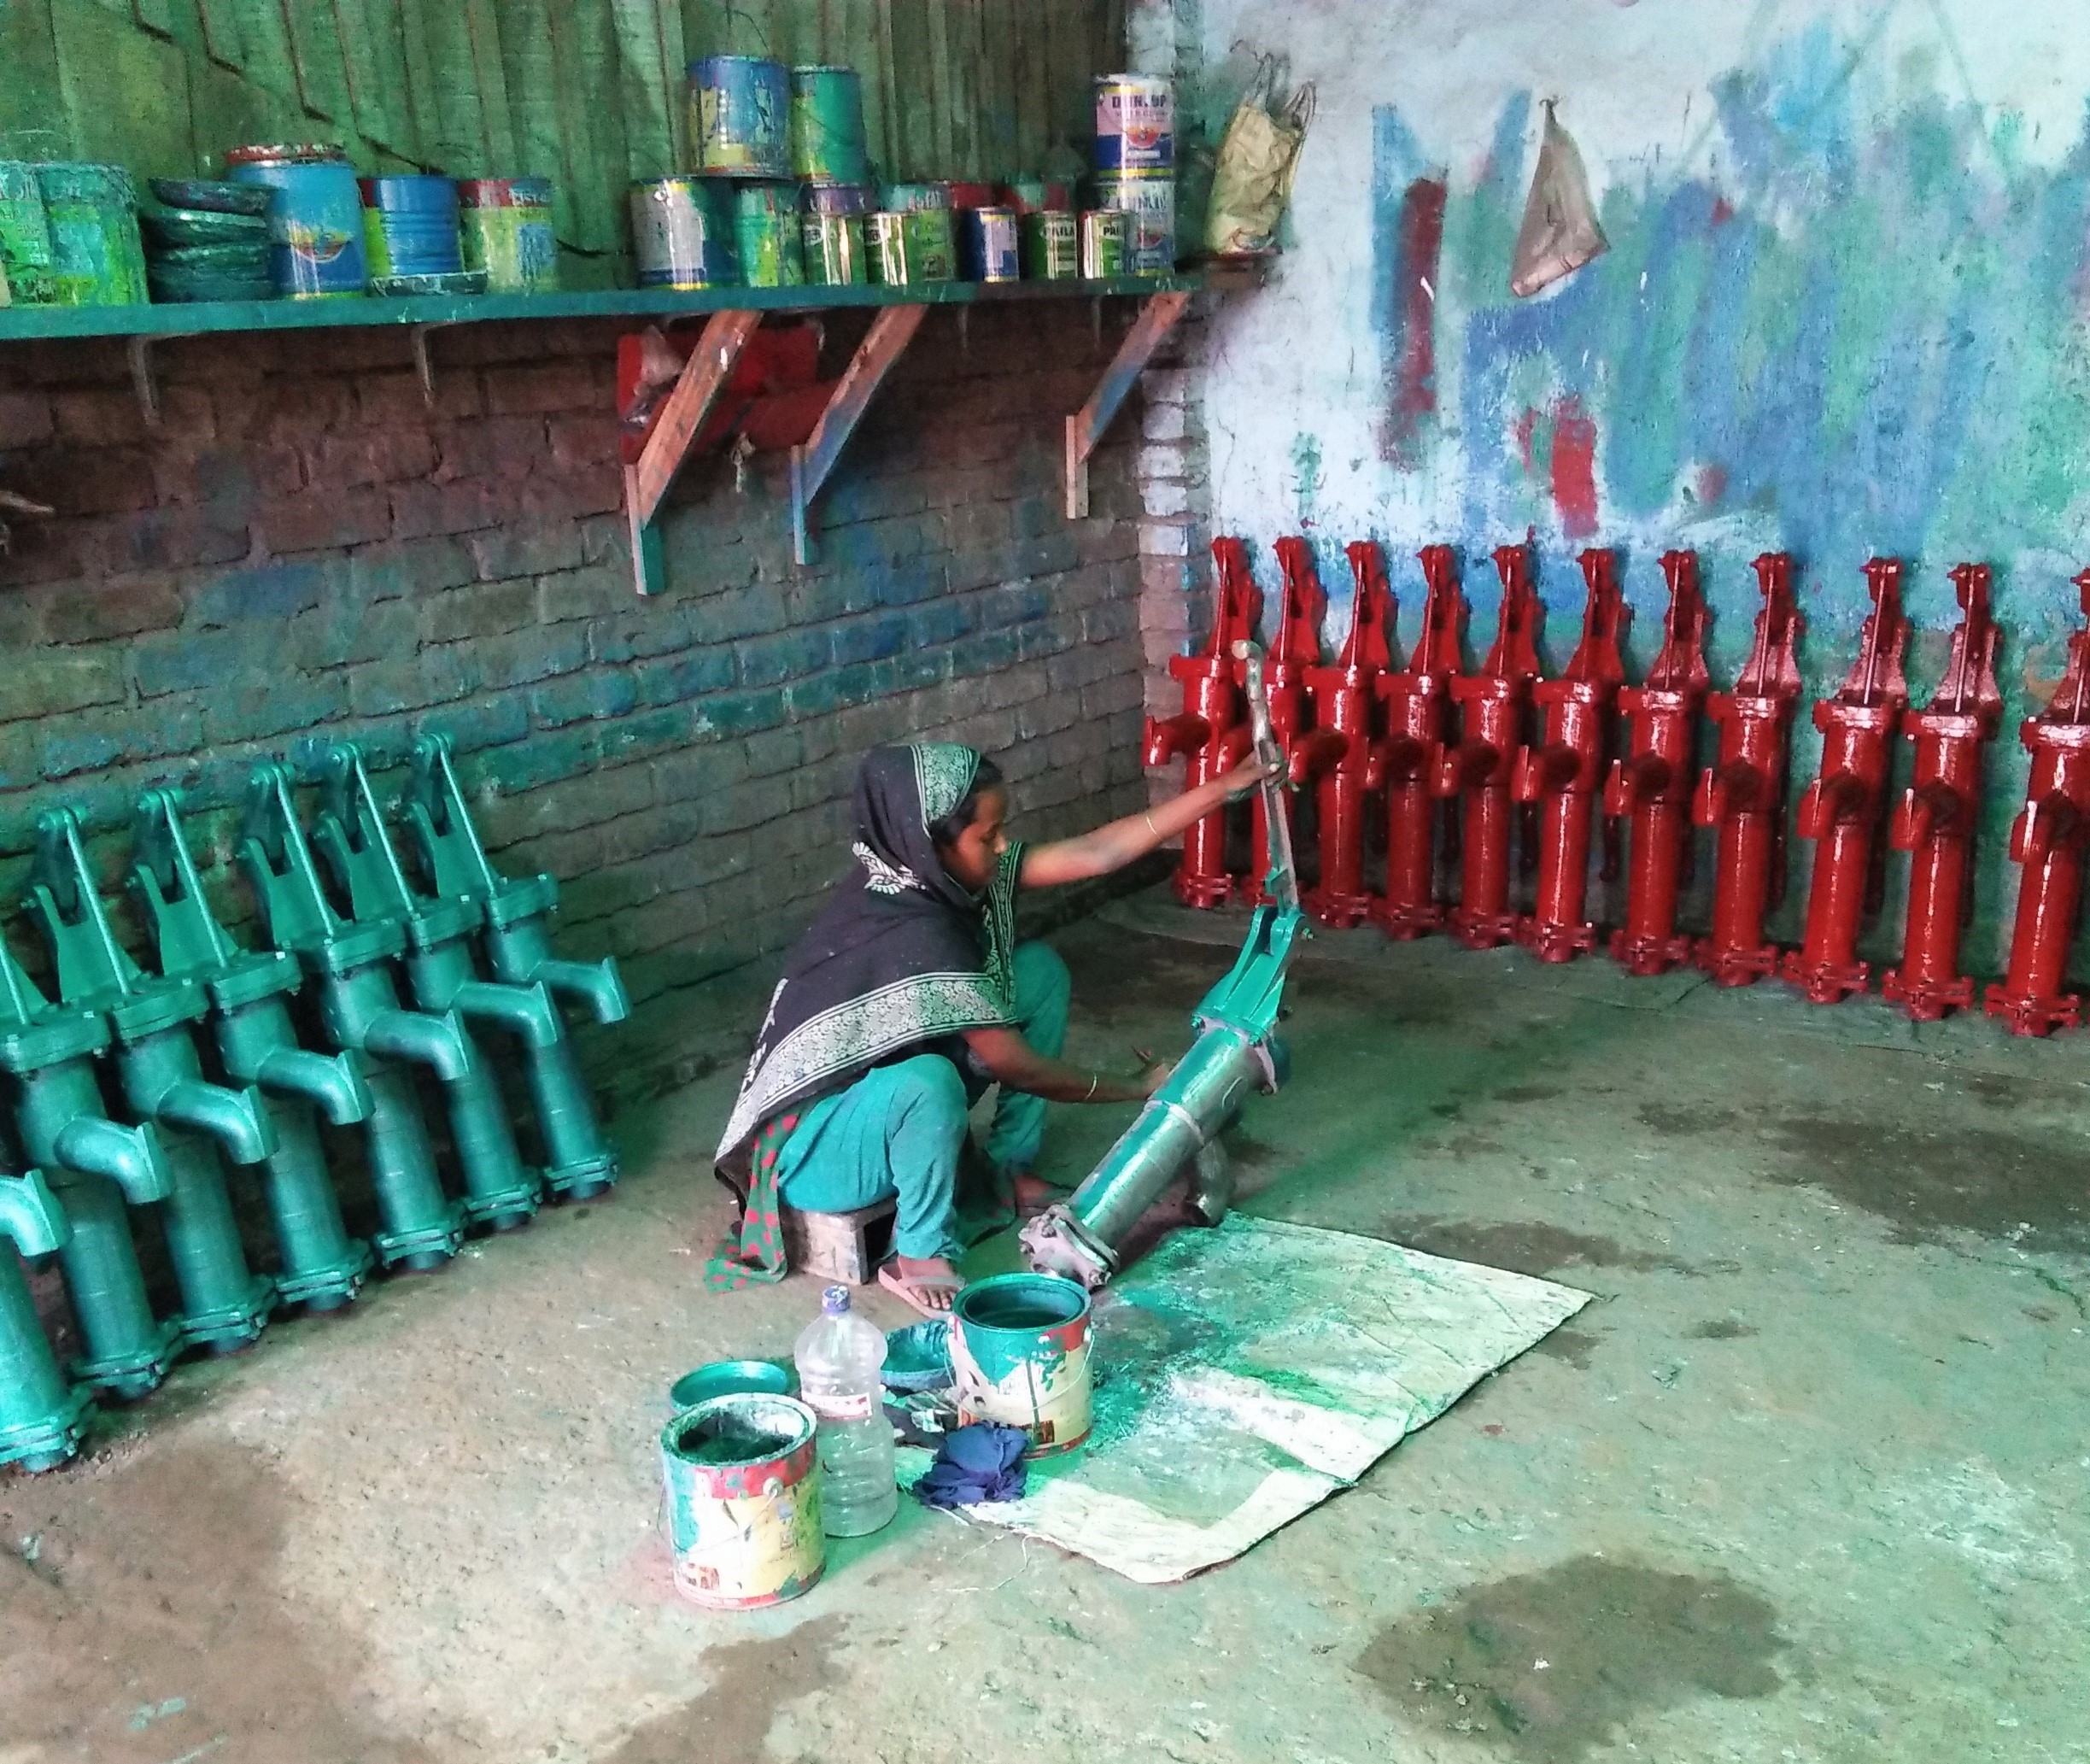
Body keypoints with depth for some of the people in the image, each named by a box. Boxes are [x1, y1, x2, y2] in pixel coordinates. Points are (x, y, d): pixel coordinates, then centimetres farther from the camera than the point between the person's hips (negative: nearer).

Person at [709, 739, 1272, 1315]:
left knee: (1039, 968, 1)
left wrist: (1227, 786, -8)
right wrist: (1137, 1089, -11)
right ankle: (918, 1256, -17)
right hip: (814, 1143, -9)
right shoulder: (919, 938, -33)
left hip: (890, 1083, 9)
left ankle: (1011, 1166, 10)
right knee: (928, 1081, -43)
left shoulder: (935, 875, -8)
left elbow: (1094, 852, -7)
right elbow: (1018, 1067, -23)